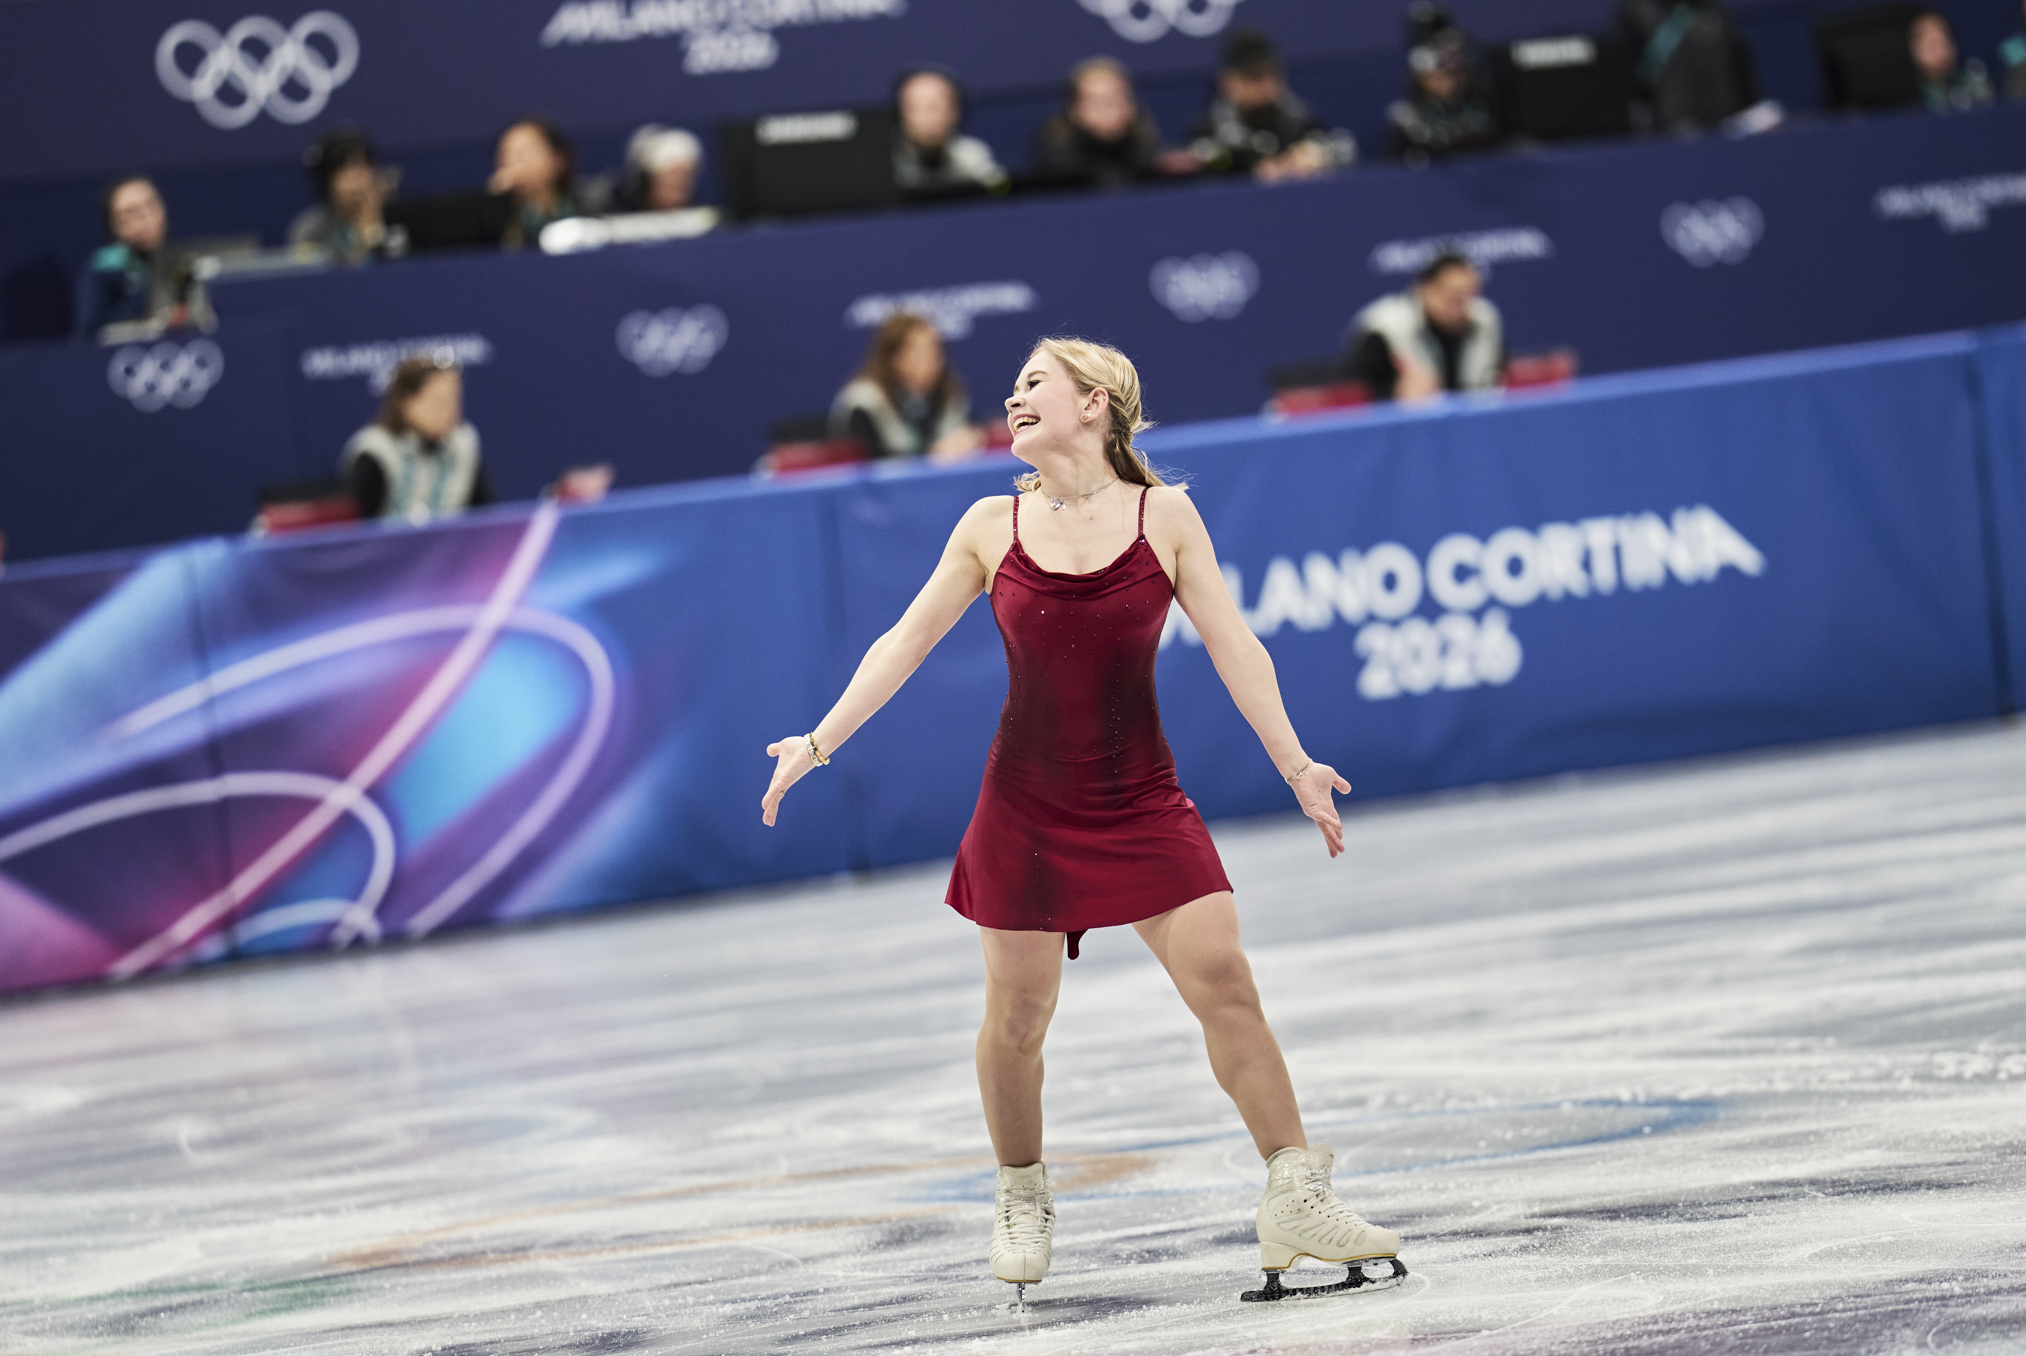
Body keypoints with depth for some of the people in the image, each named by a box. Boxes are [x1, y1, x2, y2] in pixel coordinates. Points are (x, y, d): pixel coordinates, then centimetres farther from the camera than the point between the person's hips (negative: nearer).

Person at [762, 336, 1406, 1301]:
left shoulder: (1163, 516, -2)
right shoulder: (992, 527, 2)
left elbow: (1234, 650, -1)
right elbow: (906, 642, 9)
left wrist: (1296, 767, -6)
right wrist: (820, 742, 4)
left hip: (1142, 804, -1)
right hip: (1026, 805, 1)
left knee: (1224, 982, -12)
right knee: (1017, 1016, 4)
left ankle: (1296, 1203, -10)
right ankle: (1022, 1203, 26)